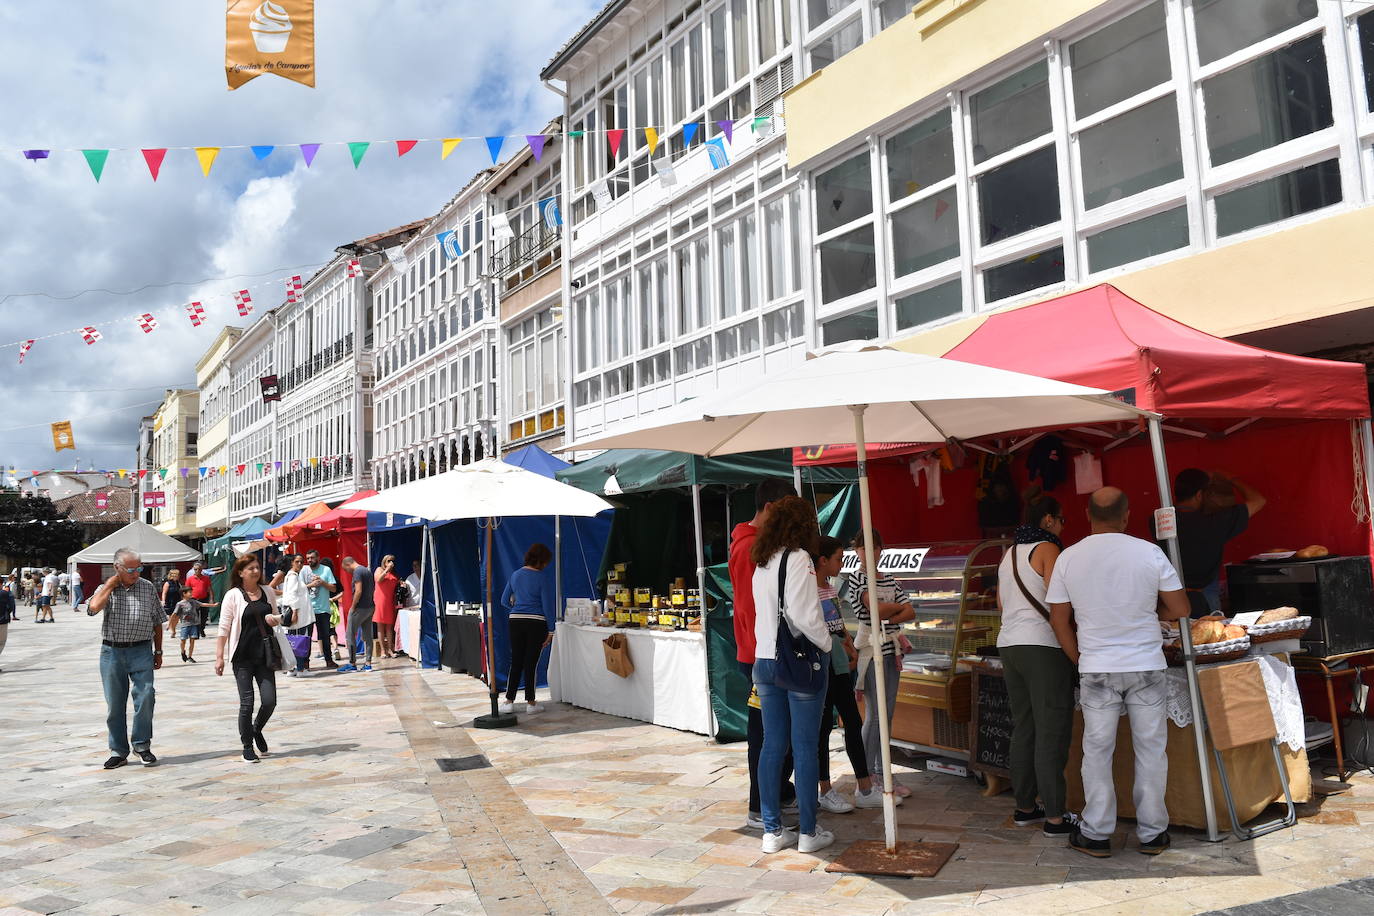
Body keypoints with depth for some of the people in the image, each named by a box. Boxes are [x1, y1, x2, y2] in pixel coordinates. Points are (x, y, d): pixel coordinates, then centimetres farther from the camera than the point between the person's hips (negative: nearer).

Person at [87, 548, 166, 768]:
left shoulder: (148, 587, 7)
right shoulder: (106, 588, 4)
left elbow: (157, 622, 13)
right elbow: (93, 608, -19)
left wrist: (158, 651, 12)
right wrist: (111, 583, -9)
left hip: (141, 651, 0)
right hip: (112, 651, 0)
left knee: (145, 697, -8)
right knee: (114, 703, 6)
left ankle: (142, 746, 8)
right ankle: (118, 751, 17)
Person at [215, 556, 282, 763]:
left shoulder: (268, 592, 8)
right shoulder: (233, 595, -4)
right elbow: (224, 627, -4)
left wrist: (274, 619, -2)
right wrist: (219, 656, -8)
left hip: (264, 654, 3)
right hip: (243, 656, -3)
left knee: (269, 700, -2)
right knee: (246, 703, 0)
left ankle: (257, 730, 27)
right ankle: (247, 746, 15)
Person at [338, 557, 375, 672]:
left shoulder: (357, 572, -13)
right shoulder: (368, 570, 14)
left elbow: (358, 591, -21)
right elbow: (373, 589, 17)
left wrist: (353, 607, -13)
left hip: (360, 608, -9)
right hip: (370, 607, 9)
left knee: (350, 636, 2)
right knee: (367, 636, 10)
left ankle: (352, 663, 4)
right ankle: (368, 663, 10)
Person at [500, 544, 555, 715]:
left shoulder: (515, 575, 8)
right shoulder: (541, 577, -8)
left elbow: (505, 601, 14)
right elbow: (547, 606, -8)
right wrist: (550, 631, -3)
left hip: (515, 622, 4)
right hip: (536, 623, -4)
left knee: (515, 661, 10)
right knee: (532, 662, 2)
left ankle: (509, 701, 8)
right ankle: (530, 702, 8)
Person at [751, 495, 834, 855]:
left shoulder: (761, 564, 11)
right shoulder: (798, 559, -11)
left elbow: (766, 612, 11)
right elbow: (805, 615, -17)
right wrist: (827, 643, -3)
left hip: (764, 661, 7)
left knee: (772, 745, 10)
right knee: (805, 746, 2)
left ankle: (772, 831, 16)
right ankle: (808, 832, 11)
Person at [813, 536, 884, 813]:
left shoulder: (832, 589, 12)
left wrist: (851, 649, 14)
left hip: (839, 665, 8)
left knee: (854, 724, 10)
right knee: (824, 726, 1)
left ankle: (865, 790, 18)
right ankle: (826, 792, 15)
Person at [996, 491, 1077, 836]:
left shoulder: (1009, 553, 17)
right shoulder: (1047, 549, -6)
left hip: (1008, 643, 8)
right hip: (1041, 645, -8)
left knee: (1023, 727, 13)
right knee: (1052, 730, -4)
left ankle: (1024, 807, 19)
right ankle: (1055, 816, -2)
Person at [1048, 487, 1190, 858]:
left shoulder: (1068, 558, -4)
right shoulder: (1149, 553, -7)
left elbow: (1059, 620, 1)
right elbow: (1180, 609, -3)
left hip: (1096, 670, 0)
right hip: (1147, 666, 0)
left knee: (1097, 751, 8)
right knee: (1150, 749, 11)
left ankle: (1096, 834, 15)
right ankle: (1152, 833, 20)